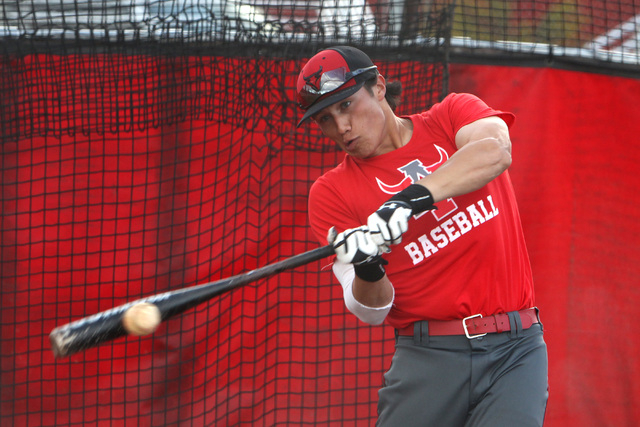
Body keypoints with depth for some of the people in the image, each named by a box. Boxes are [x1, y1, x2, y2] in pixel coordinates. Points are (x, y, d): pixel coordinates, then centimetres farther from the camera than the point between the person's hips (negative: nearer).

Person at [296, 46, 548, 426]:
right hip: (427, 356, 1)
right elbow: (373, 312, -1)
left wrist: (412, 197, -27)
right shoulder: (332, 193, 6)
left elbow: (495, 151, -17)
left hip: (516, 350, -1)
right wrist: (367, 272, -23)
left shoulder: (454, 113, 8)